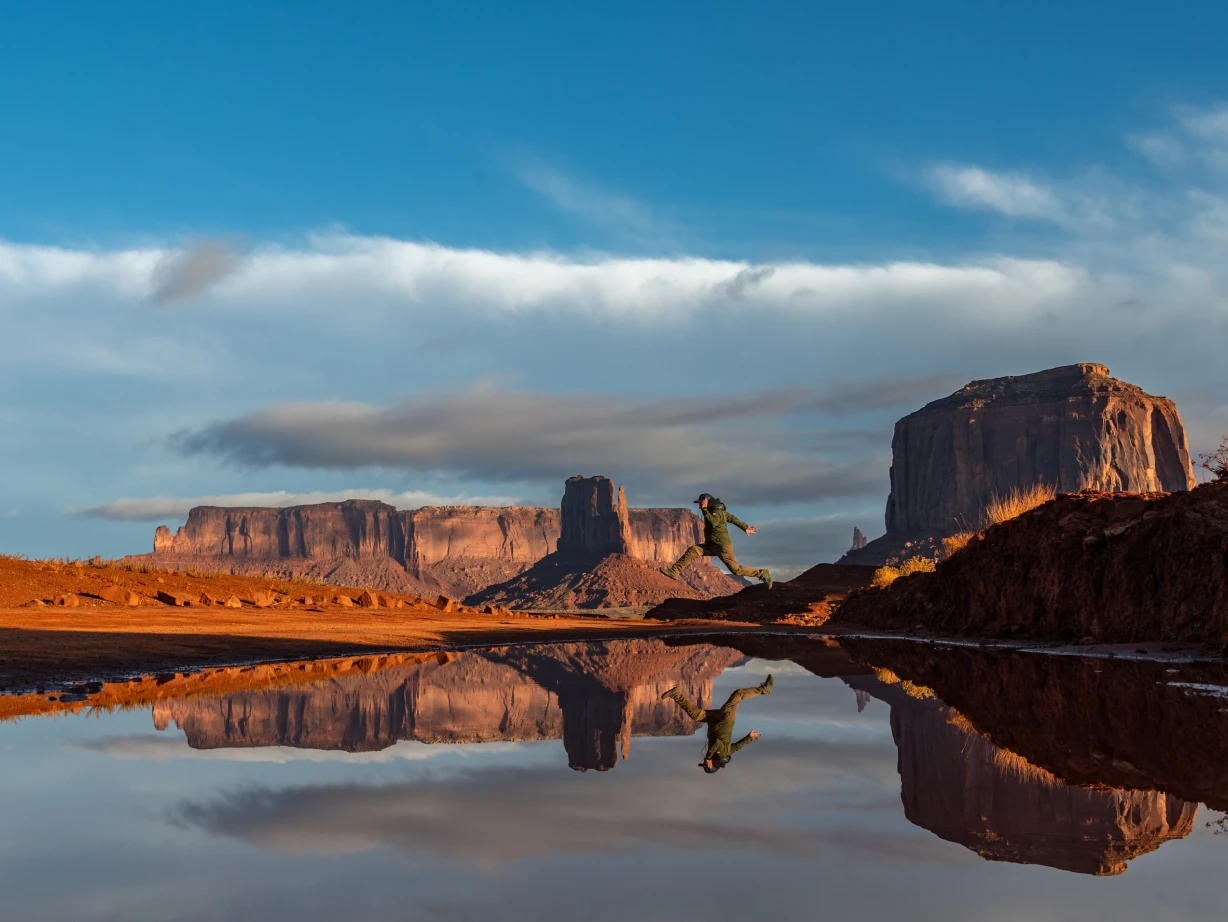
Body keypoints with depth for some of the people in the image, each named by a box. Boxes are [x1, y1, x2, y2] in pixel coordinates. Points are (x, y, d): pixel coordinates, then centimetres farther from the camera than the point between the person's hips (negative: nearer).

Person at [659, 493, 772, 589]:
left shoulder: (717, 511, -11)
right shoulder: (713, 511, 17)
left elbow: (712, 523, -31)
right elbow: (733, 518, 24)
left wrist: (704, 510, -21)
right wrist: (745, 527, 31)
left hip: (722, 546, -9)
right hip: (712, 546, 9)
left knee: (736, 569, -9)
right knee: (693, 550, -7)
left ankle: (762, 574, 3)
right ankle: (674, 571, -13)